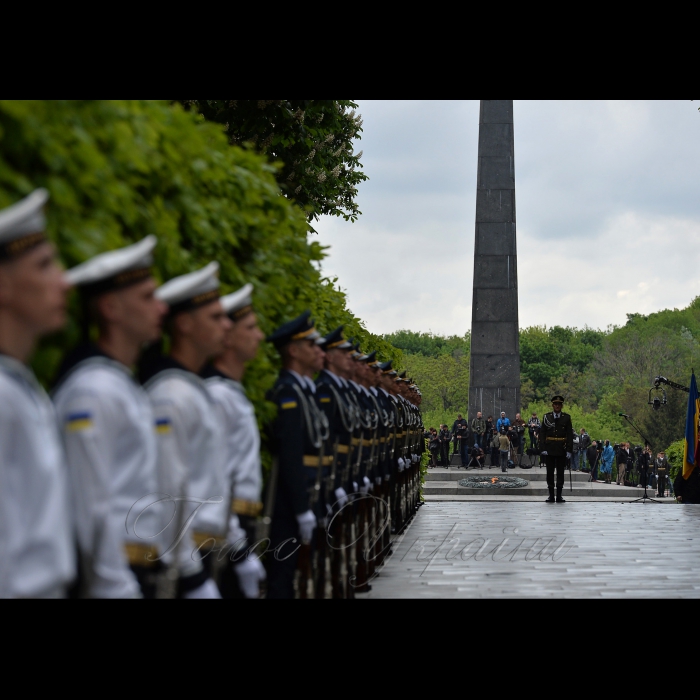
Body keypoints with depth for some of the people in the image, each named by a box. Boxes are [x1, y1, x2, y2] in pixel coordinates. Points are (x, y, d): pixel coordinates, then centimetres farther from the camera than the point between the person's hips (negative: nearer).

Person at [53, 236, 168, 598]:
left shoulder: (127, 386, 15)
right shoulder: (92, 391, -15)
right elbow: (93, 510, -20)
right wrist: (117, 589, -21)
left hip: (141, 572, 9)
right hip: (115, 577, -9)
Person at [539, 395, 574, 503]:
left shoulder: (566, 418, 4)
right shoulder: (546, 417, 5)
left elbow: (570, 435, 3)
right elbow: (542, 433, 2)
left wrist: (569, 450, -5)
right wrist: (543, 448, -7)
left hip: (561, 450, 0)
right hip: (549, 449, 0)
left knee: (560, 472, 3)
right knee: (550, 472, 3)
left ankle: (559, 496, 7)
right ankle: (551, 496, 8)